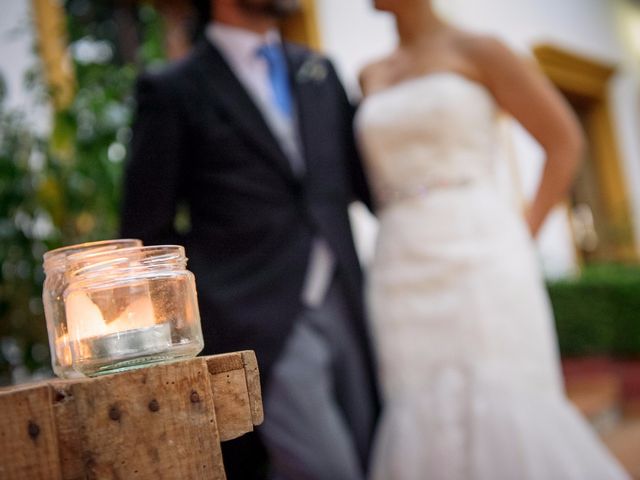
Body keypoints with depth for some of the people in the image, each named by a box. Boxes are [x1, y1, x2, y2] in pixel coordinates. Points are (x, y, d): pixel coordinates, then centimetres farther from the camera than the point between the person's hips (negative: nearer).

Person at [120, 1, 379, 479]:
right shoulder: (173, 90, -1)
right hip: (260, 326, -5)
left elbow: (361, 179, 18)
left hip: (343, 314, 6)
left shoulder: (320, 72, 16)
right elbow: (148, 232, 1)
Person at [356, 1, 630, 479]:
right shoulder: (373, 77, 19)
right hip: (406, 282, 5)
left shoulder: (478, 50, 4)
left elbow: (564, 139, 4)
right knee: (430, 432, 0)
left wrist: (525, 237, -2)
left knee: (509, 422, -9)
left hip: (481, 267, -4)